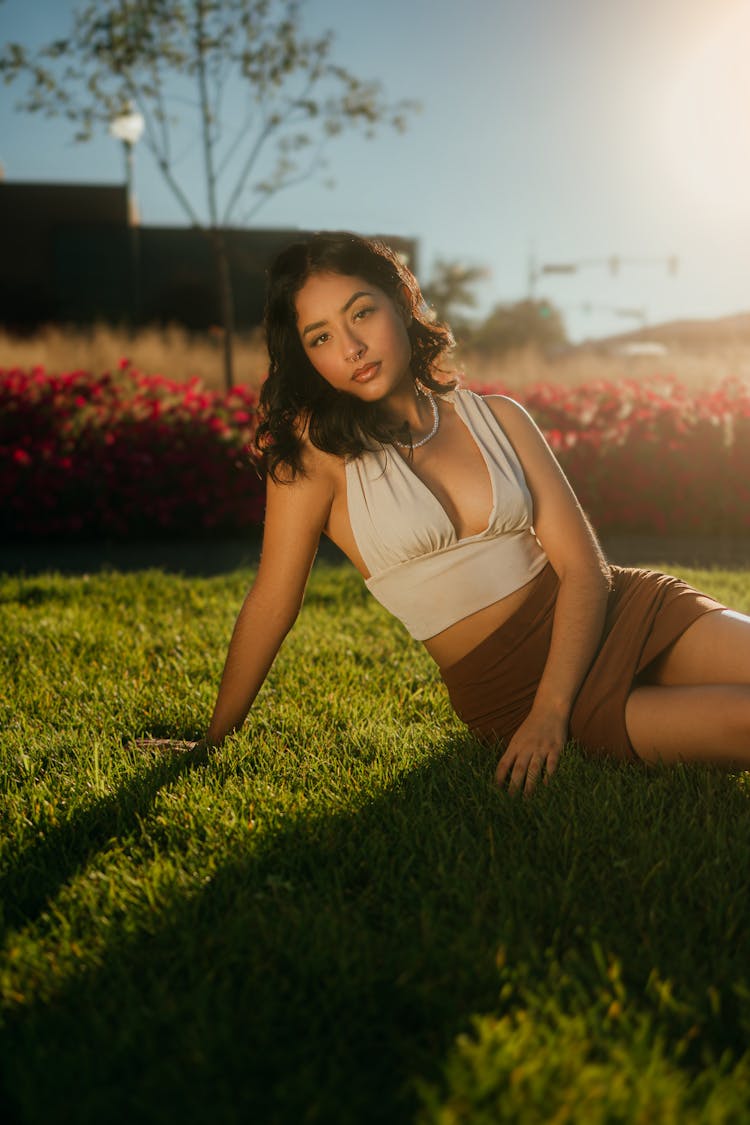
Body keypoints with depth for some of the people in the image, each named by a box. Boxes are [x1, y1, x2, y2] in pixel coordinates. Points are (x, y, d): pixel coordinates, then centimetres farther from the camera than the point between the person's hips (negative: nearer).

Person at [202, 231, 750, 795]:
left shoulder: (498, 418, 3)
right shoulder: (316, 447, -6)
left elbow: (584, 564, -2)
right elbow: (271, 602, -3)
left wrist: (551, 708, -16)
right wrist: (214, 743, 1)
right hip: (507, 693, -3)